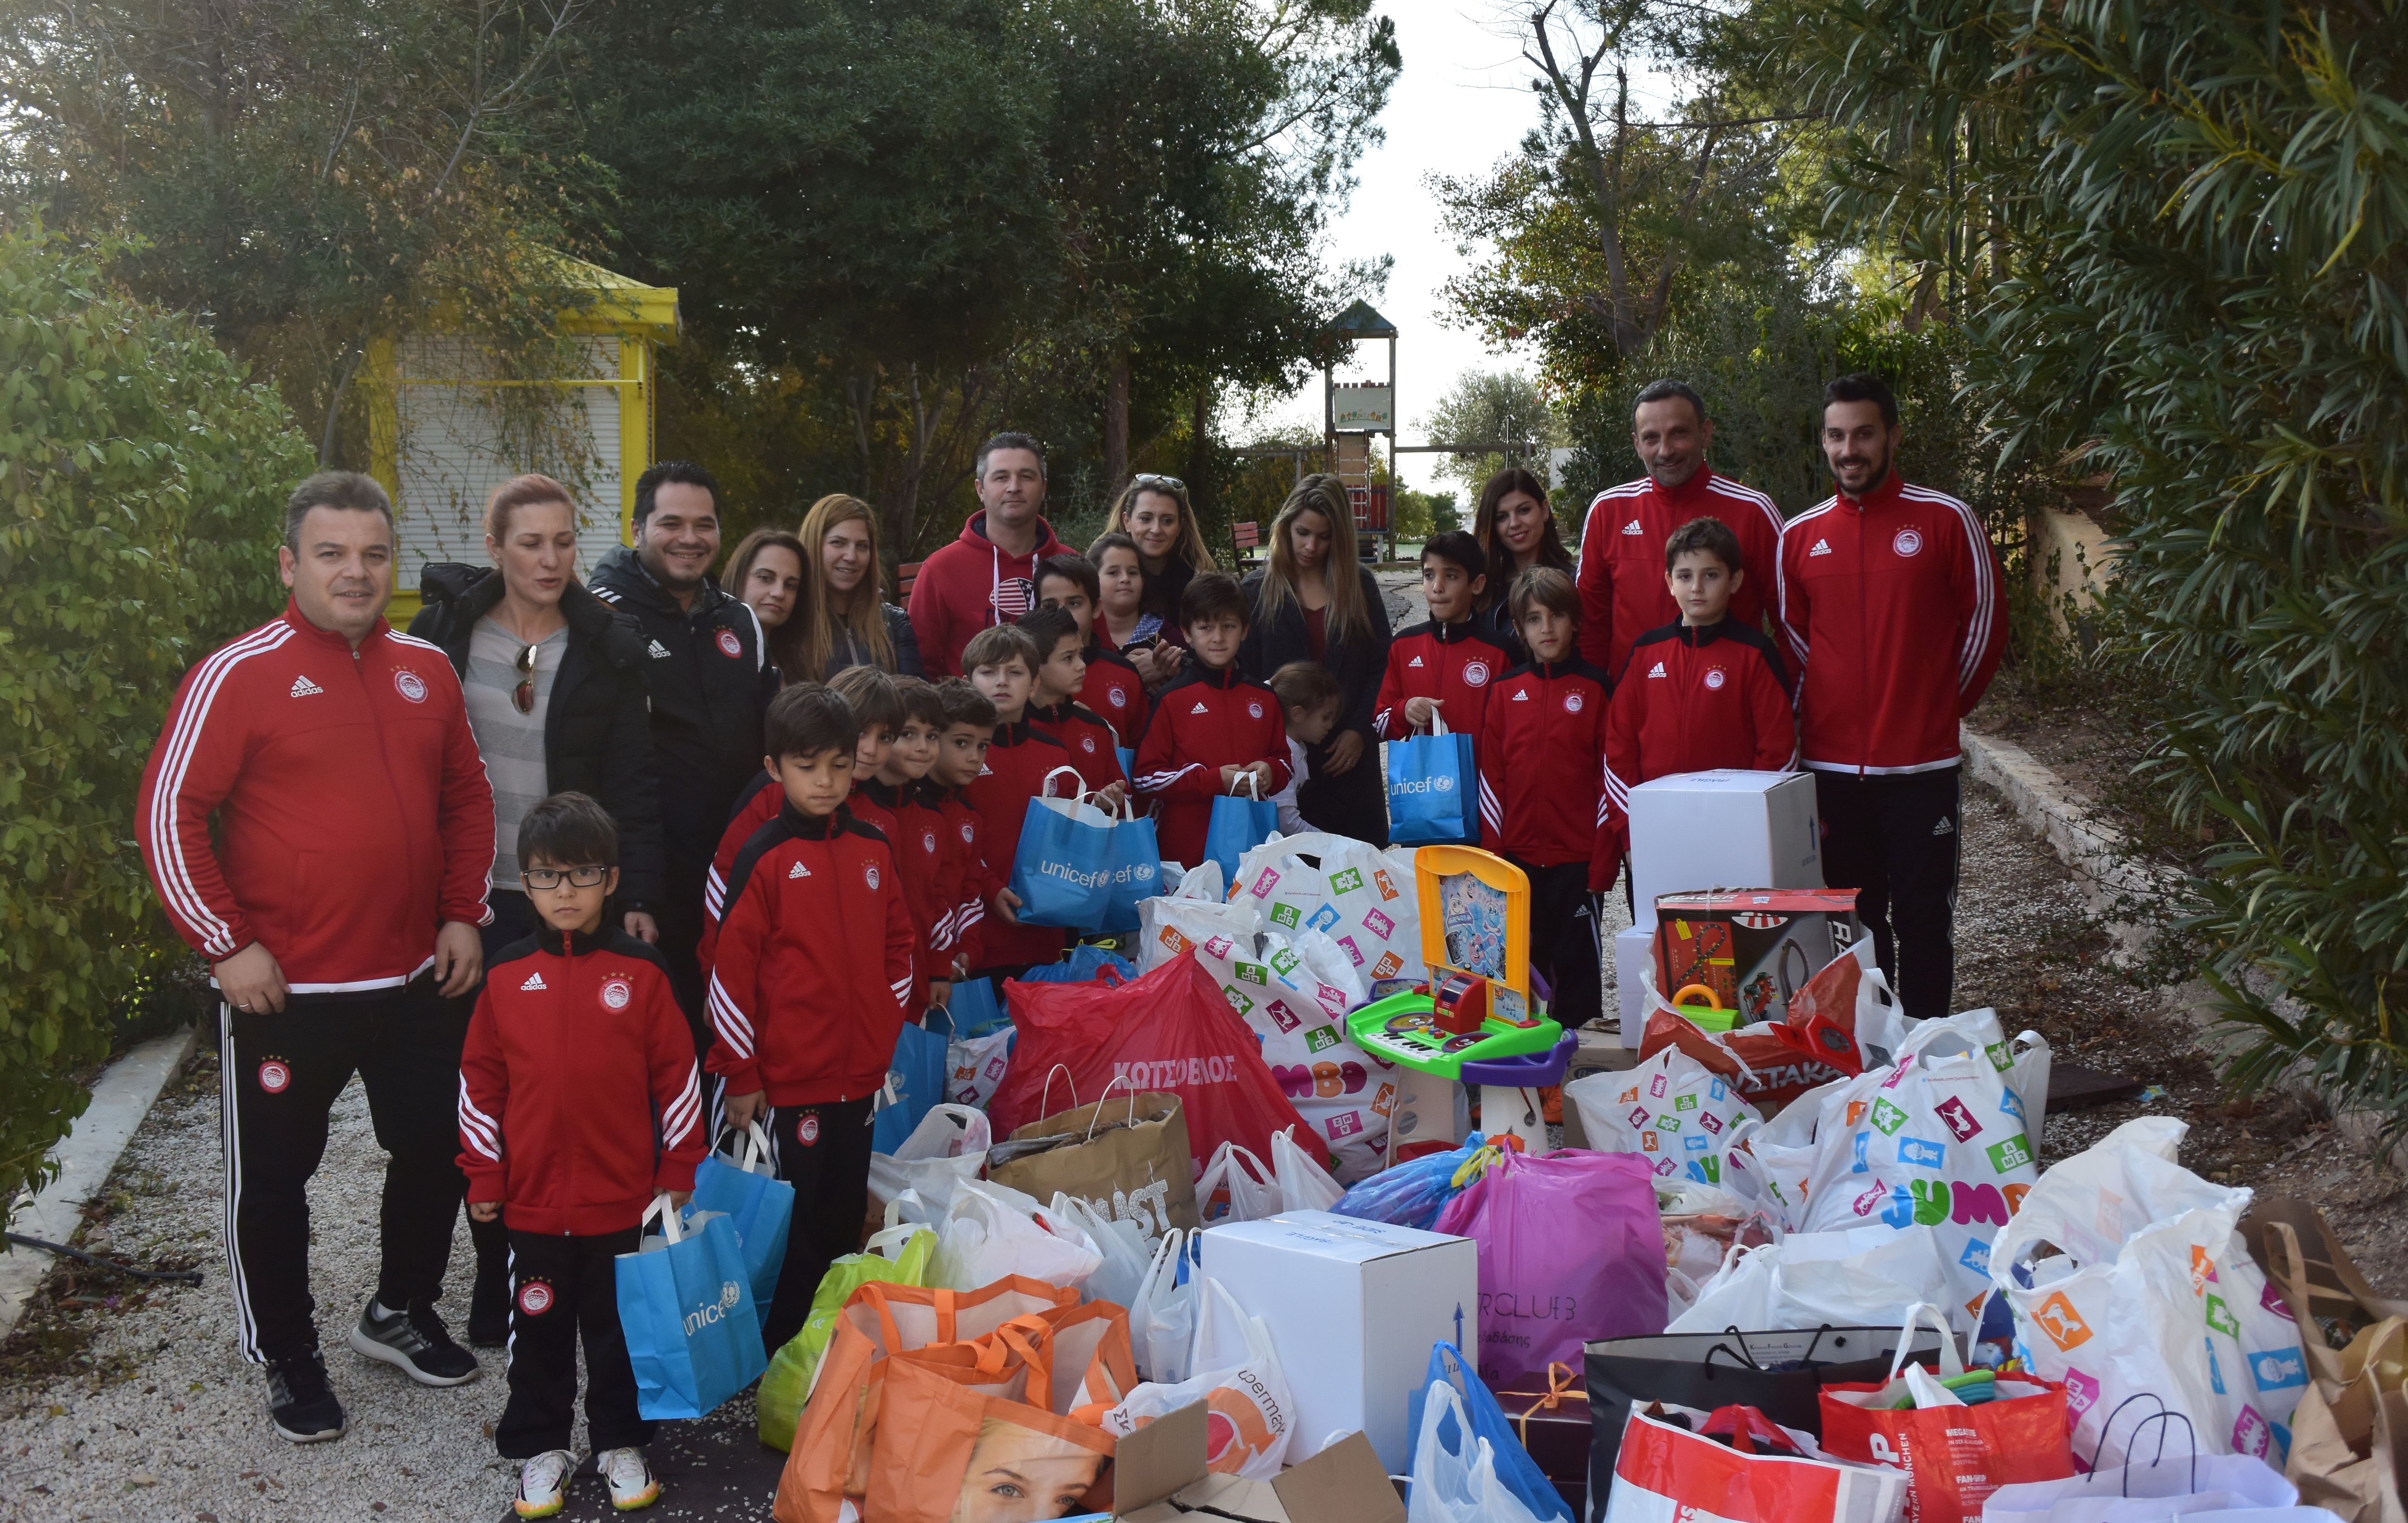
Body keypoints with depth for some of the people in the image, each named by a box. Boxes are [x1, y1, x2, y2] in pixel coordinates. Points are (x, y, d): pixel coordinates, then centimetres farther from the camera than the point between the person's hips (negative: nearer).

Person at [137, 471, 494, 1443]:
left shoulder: (426, 672, 6)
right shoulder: (239, 675, -10)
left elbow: (467, 799, 15)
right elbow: (170, 813, -11)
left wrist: (463, 915, 7)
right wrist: (227, 943, -14)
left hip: (418, 980, 5)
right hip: (285, 990, -5)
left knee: (435, 1154, 16)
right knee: (272, 1180, 8)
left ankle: (400, 1313, 38)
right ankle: (287, 1356, 28)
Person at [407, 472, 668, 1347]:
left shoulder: (608, 648, 1)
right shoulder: (443, 633, 2)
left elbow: (633, 784, 1)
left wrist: (636, 897, -6)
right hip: (467, 898, 1)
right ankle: (496, 1276, 17)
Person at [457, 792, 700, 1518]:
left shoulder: (641, 972, -6)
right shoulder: (506, 976, -2)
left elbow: (677, 1075, -1)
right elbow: (480, 1082, 4)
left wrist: (678, 1171, 0)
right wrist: (483, 1176, 4)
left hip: (624, 1202, -1)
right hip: (532, 1201, 1)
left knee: (620, 1326, 13)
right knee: (539, 1329, 13)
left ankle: (620, 1443, 30)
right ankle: (540, 1447, 30)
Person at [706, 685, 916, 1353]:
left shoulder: (872, 851, 6)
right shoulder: (765, 858, -10)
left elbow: (897, 947, 16)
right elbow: (731, 970, -9)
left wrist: (885, 1038, 12)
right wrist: (741, 1074, -8)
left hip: (860, 1075, 5)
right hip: (786, 1080, -5)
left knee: (845, 1220, 15)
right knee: (790, 1225, 2)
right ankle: (779, 1354, 15)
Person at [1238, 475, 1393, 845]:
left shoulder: (1359, 584, 7)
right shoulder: (1257, 590, 4)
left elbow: (1382, 664, 6)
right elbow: (1244, 675, 0)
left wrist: (1360, 731, -4)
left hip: (1350, 755, 1)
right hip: (1282, 755, -1)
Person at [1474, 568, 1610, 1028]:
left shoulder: (1595, 688, 0)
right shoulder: (1506, 692, 6)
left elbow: (1609, 773, -1)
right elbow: (1490, 775, 6)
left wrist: (1603, 856, -6)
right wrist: (1492, 850, 0)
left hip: (1577, 853, -2)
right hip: (1517, 852, 2)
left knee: (1577, 957, 3)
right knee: (1522, 960, 9)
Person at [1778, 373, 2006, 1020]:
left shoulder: (1946, 520, -2)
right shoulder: (1800, 537, 7)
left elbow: (1986, 625, 4)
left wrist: (1941, 709, 7)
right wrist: (1808, 731, 9)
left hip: (1920, 764, -3)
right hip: (1831, 765, 3)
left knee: (1923, 921, 2)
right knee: (1855, 920, 12)